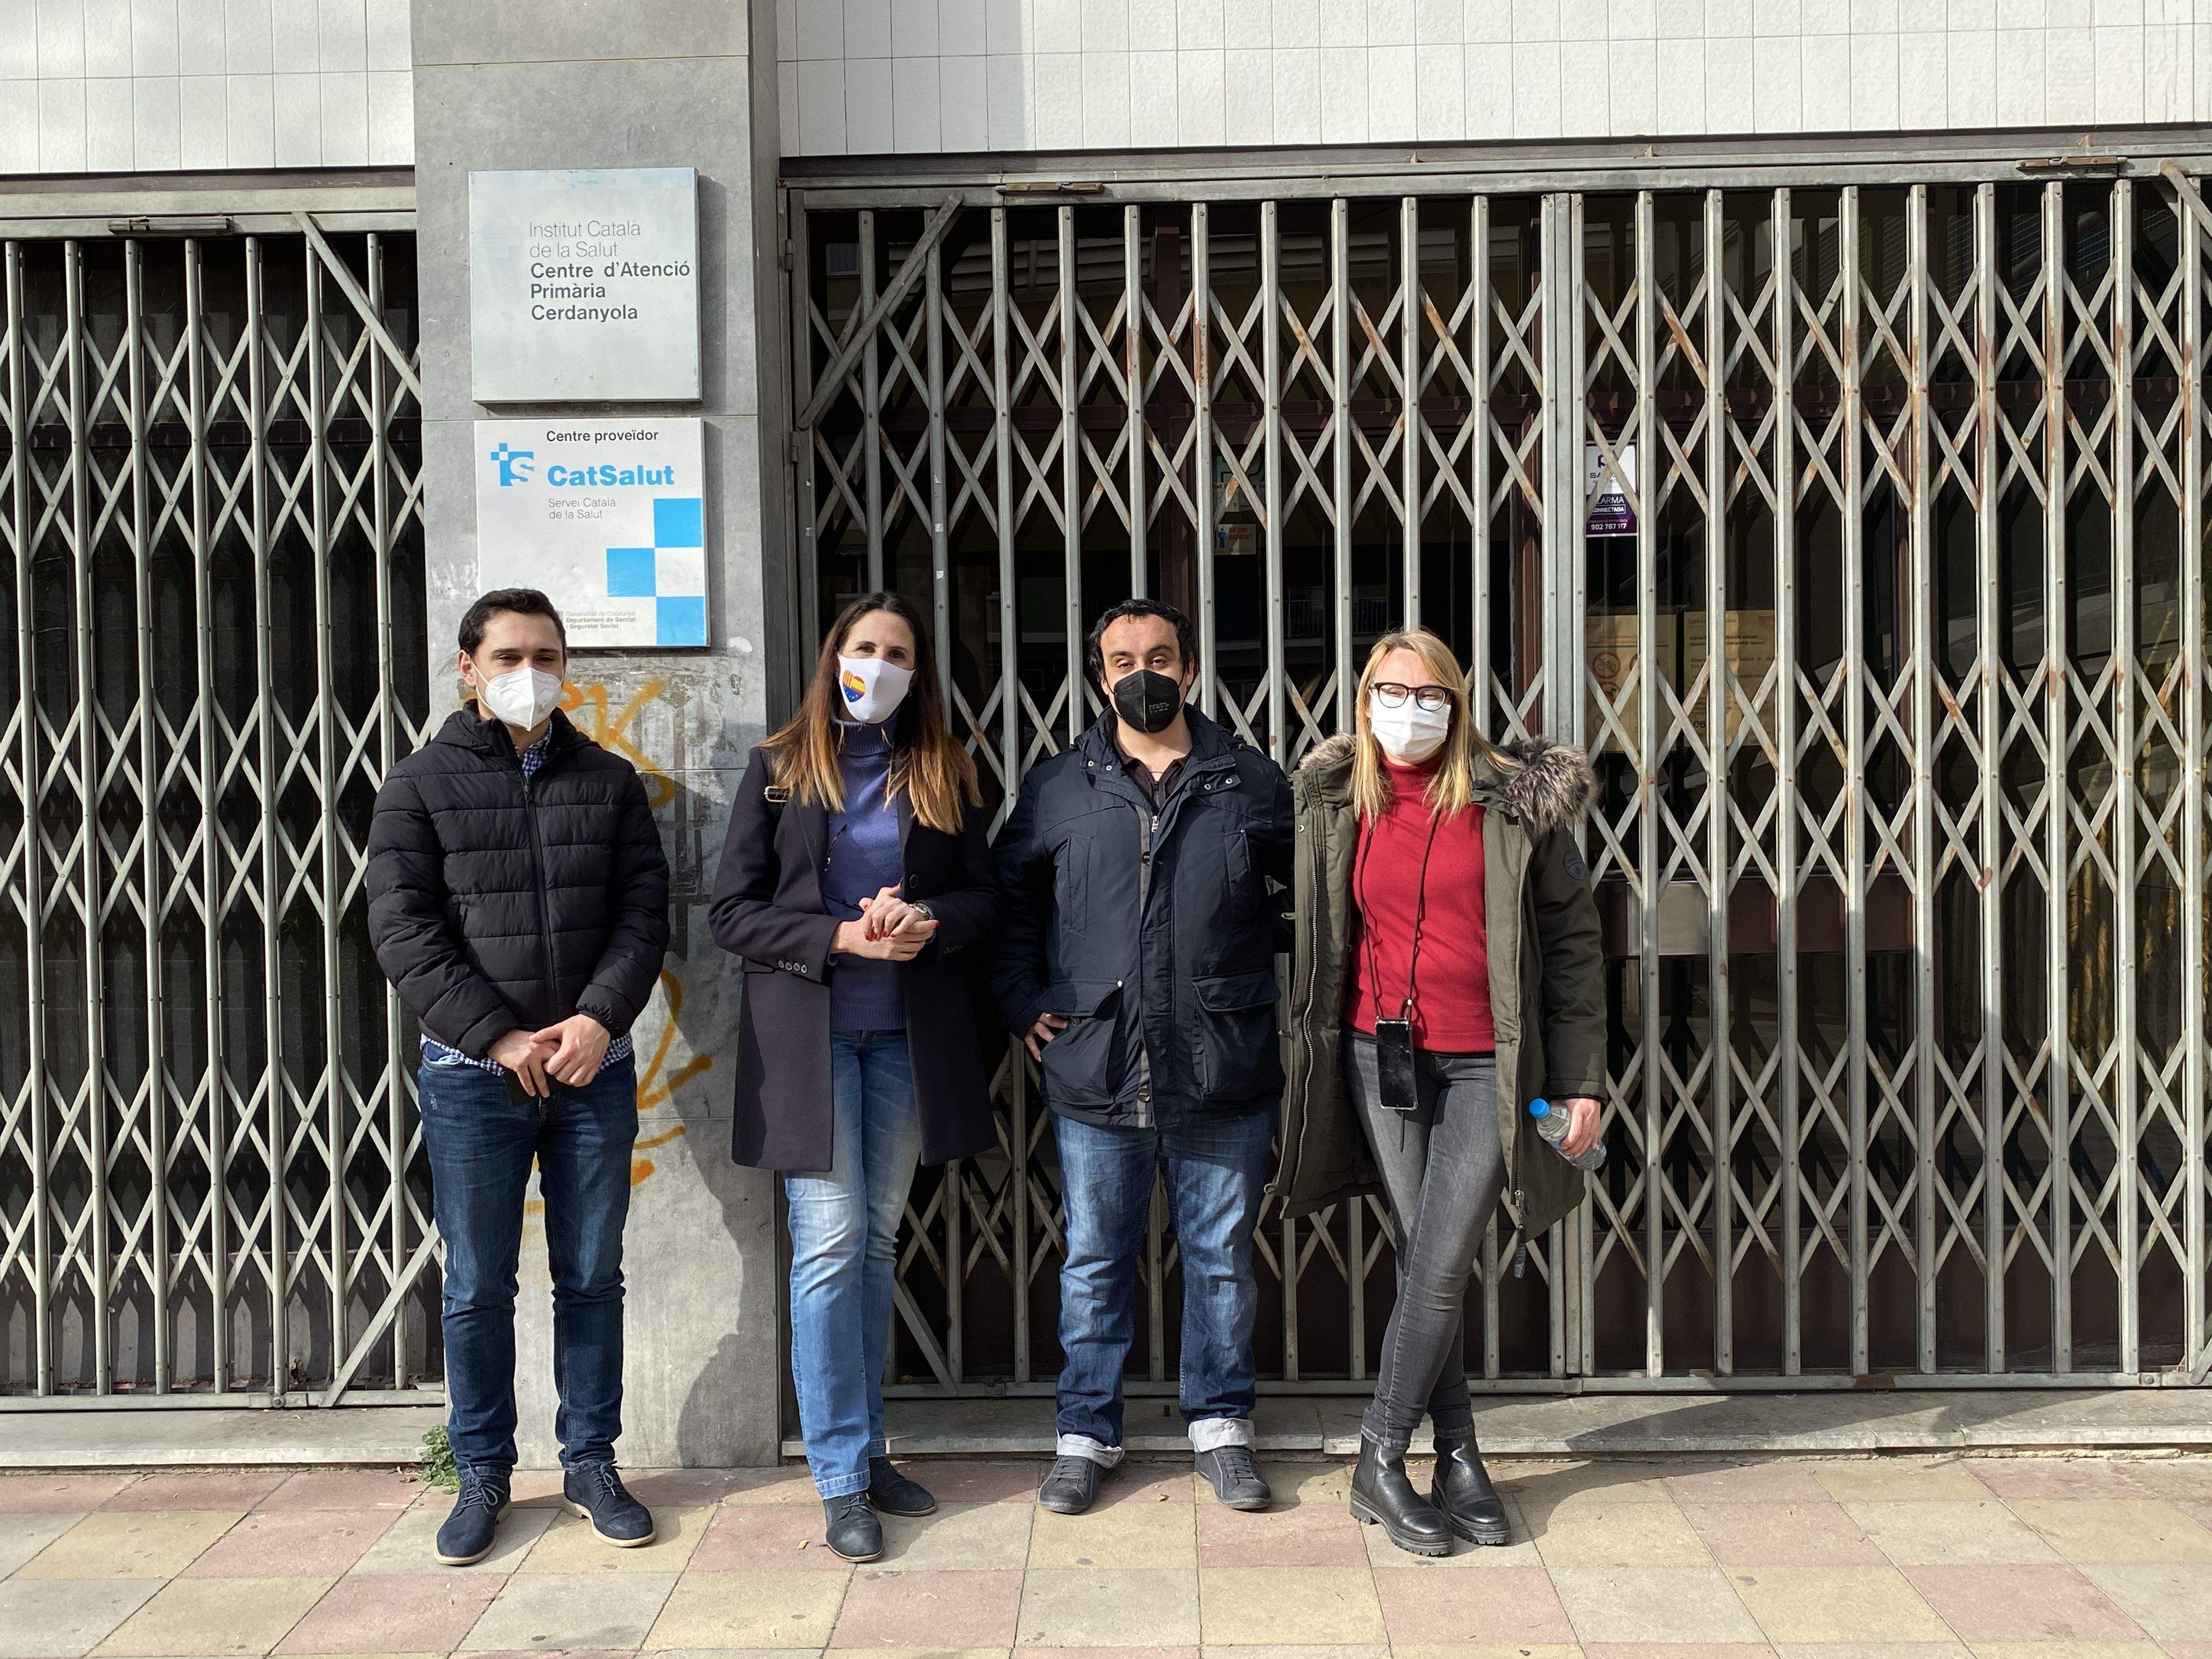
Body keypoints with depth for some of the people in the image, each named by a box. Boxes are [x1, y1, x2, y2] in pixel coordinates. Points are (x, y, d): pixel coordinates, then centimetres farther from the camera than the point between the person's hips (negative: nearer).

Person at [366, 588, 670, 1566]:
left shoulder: (609, 781, 8)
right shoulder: (422, 785, 2)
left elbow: (643, 911, 2)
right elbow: (402, 929, -6)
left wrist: (599, 1019, -14)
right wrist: (498, 1037, -13)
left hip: (594, 1070, 2)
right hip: (473, 1076, -2)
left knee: (592, 1277, 10)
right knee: (478, 1288, 6)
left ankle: (591, 1464, 23)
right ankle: (483, 1475, 22)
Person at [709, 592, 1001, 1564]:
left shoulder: (944, 776, 9)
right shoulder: (779, 771, 3)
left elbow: (986, 900, 9)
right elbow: (732, 911, -2)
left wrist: (928, 922, -13)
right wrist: (842, 938, -15)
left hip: (909, 1036, 3)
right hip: (806, 1035, -3)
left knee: (879, 1240, 10)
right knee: (830, 1244, -6)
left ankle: (867, 1449, 22)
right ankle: (842, 1480, 2)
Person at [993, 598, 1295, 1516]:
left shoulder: (1252, 781, 5)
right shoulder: (1057, 787, 6)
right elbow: (1009, 902, 14)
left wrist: (1288, 1002, 3)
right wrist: (1023, 1003, 4)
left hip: (1225, 1072, 0)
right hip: (1095, 1072, 0)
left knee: (1221, 1256, 11)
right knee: (1095, 1260, 10)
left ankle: (1220, 1424, 27)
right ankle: (1086, 1433, 24)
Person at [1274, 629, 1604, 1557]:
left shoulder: (1515, 803, -2)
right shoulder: (1335, 805, 6)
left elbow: (1570, 940, 1)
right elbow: (1317, 941, 14)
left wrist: (1582, 1079, -2)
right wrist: (1305, 1054, 10)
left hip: (1487, 1064, -2)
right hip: (1379, 1056, 2)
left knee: (1441, 1267, -6)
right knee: (1421, 1262, 6)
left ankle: (1381, 1460, 9)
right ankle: (1458, 1459, 18)